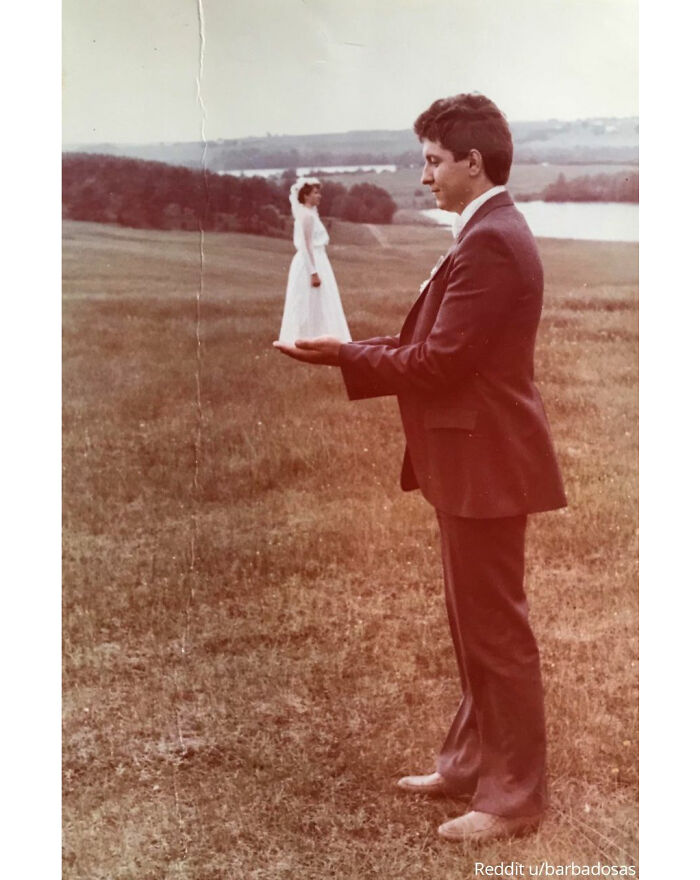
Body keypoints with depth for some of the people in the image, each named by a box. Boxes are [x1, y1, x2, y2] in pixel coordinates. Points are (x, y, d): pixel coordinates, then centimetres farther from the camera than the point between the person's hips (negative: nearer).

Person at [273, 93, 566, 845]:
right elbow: (436, 345, 11)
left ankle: (514, 796, 14)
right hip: (471, 460, 11)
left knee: (496, 629, 0)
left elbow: (440, 360, -23)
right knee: (475, 624, 19)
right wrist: (355, 350, 1)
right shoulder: (486, 234, 15)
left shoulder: (490, 240, -19)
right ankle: (472, 761, 34)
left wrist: (343, 356, -13)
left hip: (486, 463, -11)